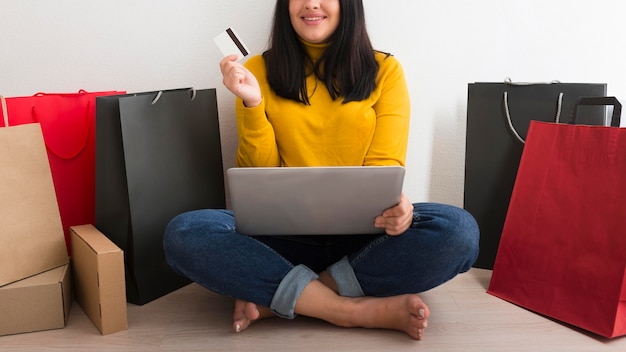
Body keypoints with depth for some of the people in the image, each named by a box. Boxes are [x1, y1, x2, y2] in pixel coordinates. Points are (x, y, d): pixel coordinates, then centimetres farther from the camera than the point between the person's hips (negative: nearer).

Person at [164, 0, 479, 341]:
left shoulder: (384, 70, 7)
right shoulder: (258, 70, 7)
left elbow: (385, 165, -1)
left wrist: (393, 202, -24)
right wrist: (252, 104, -11)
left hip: (363, 232, 1)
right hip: (283, 232, 0)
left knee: (459, 230, -28)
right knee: (183, 233, -26)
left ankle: (272, 299, -20)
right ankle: (354, 309, -22)